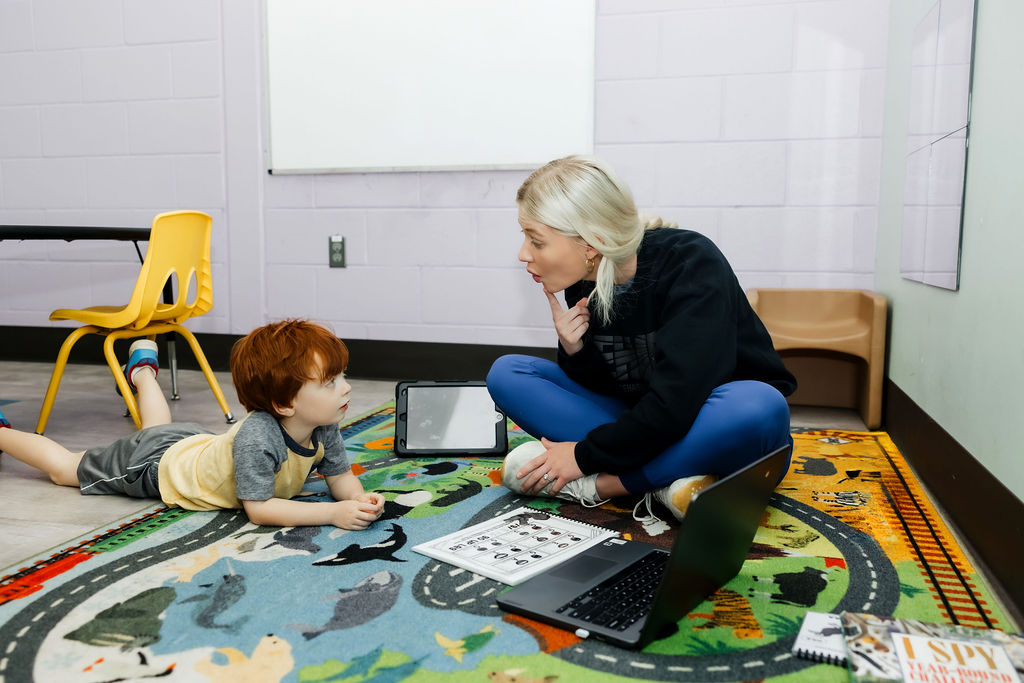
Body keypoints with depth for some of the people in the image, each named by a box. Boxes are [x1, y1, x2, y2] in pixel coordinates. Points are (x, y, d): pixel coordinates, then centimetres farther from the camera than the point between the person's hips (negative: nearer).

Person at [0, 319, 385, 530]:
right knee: (64, 469, 17)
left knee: (160, 429, 40)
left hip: (199, 441, 7)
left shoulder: (323, 429, -22)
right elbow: (258, 509, -43)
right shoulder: (256, 437, -45)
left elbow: (341, 478, -12)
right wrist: (332, 514, -50)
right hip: (156, 465, -6)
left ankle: (143, 371, 64)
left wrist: (359, 499, -35)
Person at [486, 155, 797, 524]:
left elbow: (678, 401, -30)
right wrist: (575, 352, -19)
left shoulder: (691, 263, -23)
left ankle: (595, 484, -25)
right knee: (506, 373, -8)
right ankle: (665, 480, -21)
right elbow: (605, 389, 1)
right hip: (642, 428, 6)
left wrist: (587, 456, -23)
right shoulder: (584, 285, -6)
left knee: (760, 407, -40)